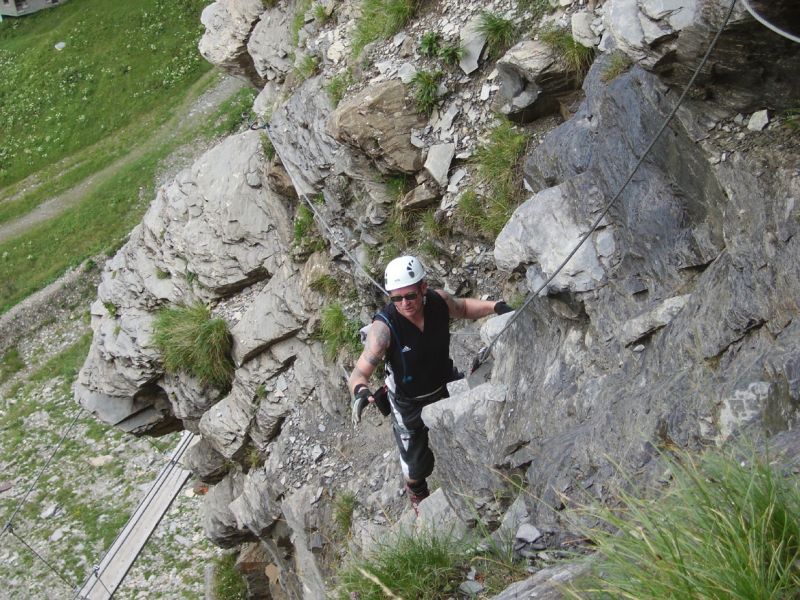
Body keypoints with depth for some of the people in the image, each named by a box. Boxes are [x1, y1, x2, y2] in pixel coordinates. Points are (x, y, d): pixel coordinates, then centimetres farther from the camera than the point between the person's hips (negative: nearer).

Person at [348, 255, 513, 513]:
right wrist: (361, 391, -60)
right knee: (416, 464, 15)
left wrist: (494, 306, -14)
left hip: (447, 386, 4)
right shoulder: (383, 326, -36)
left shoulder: (439, 300, -23)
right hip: (410, 405, -3)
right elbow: (360, 372, -37)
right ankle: (417, 493, 52)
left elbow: (463, 307, 2)